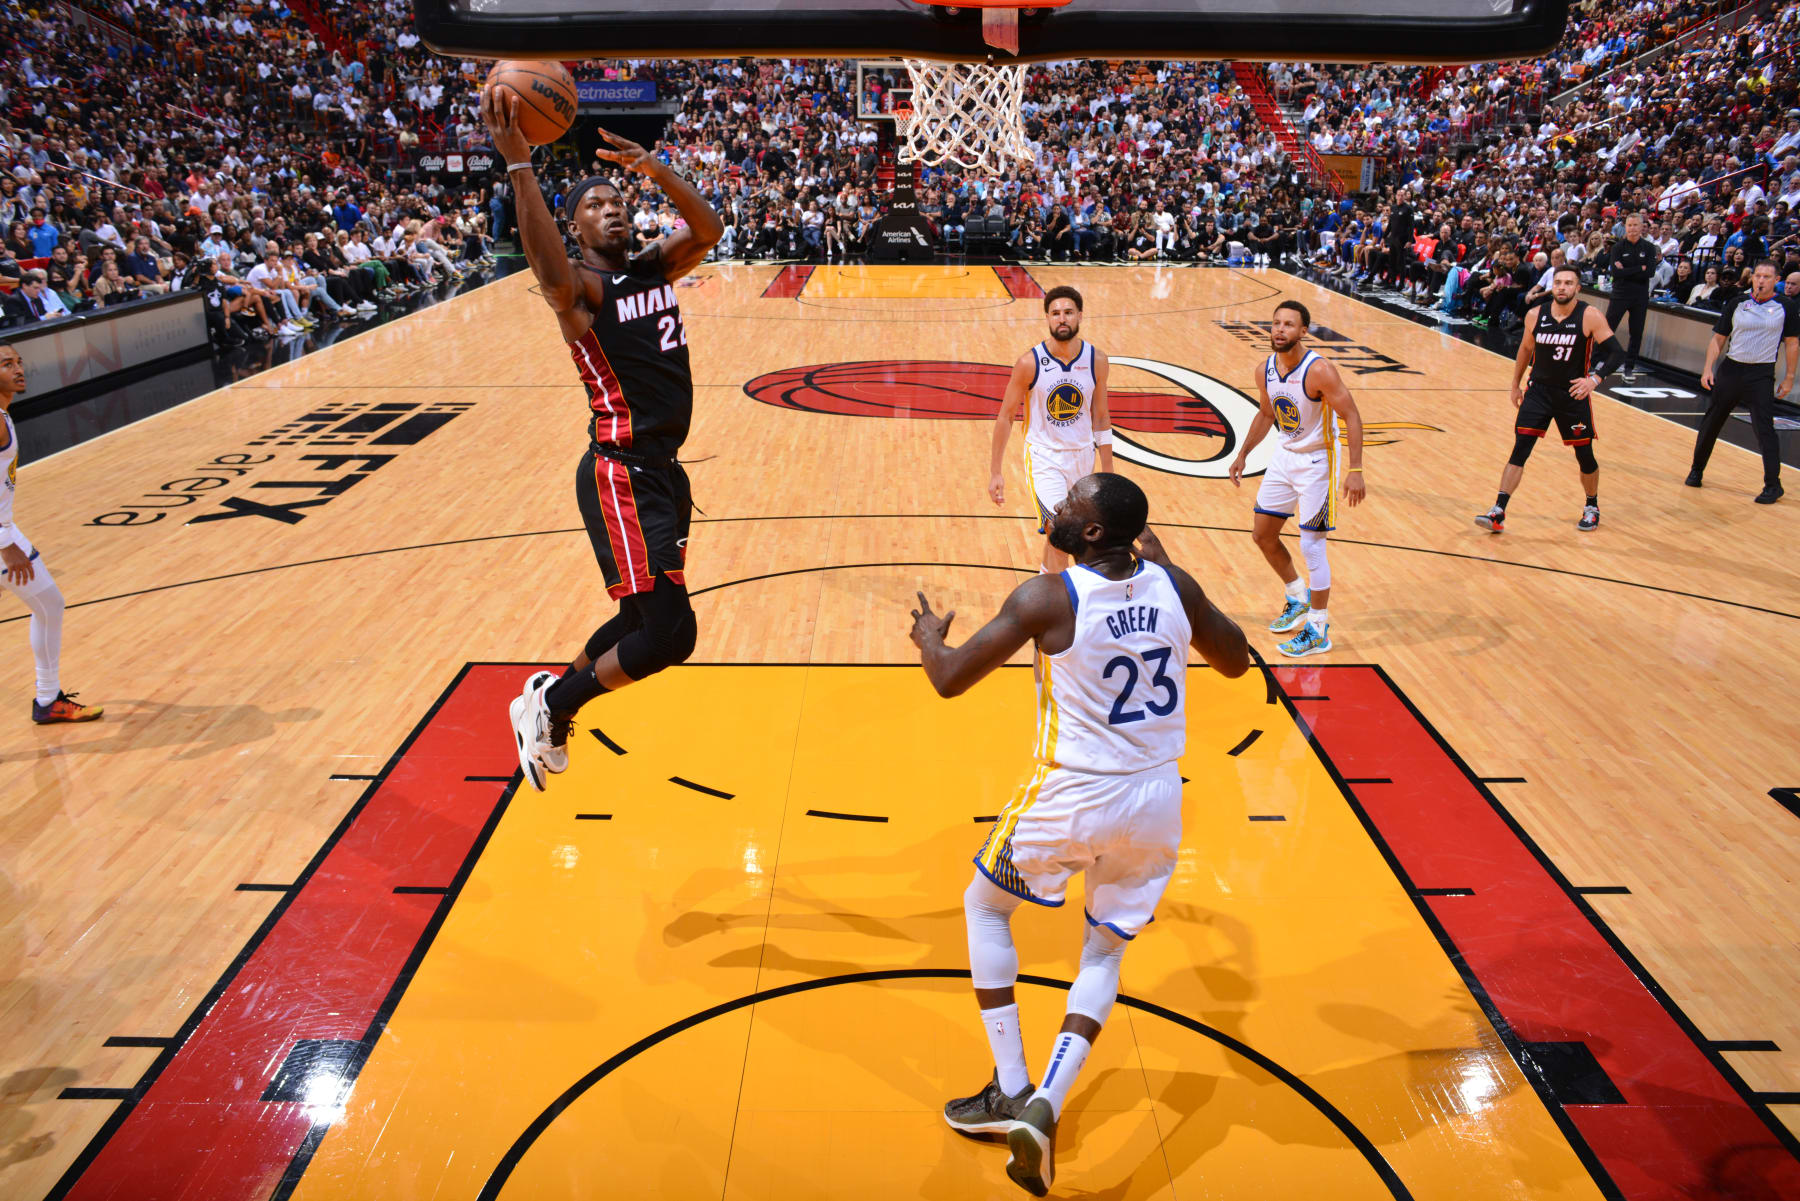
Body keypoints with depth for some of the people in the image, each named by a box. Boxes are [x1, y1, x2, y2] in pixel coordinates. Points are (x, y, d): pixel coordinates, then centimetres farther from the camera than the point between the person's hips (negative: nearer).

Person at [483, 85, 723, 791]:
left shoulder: (654, 267, 13)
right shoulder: (579, 288, -9)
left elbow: (709, 230, -1)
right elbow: (553, 277, -34)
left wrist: (655, 169, -13)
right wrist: (518, 165, -39)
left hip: (664, 468, 8)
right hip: (621, 474, -8)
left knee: (645, 619, 19)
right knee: (671, 632, -14)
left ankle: (554, 697, 39)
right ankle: (548, 706, 7)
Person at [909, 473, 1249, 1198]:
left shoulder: (1048, 599, -16)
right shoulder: (1174, 587, -3)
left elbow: (950, 680, -12)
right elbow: (1234, 662, 14)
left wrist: (928, 636, 11)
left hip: (1071, 798, -4)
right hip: (1156, 800, 5)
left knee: (985, 905, 22)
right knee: (1106, 948, 22)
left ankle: (1011, 1093, 21)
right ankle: (1045, 1107, 8)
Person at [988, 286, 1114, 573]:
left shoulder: (1096, 360, -7)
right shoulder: (1029, 363, -16)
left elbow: (1101, 416, 4)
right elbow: (1006, 416, -7)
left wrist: (1108, 472, 6)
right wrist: (995, 473, -7)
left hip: (1082, 455, 4)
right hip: (1044, 456, -4)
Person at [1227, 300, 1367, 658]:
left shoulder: (1319, 370, -23)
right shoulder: (1265, 370, -2)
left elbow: (1351, 417, -22)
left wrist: (1355, 470, -28)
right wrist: (1243, 454, 16)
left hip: (1317, 461, -7)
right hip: (1285, 456, 7)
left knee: (1311, 546, -6)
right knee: (1262, 534, 13)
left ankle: (1319, 631, 7)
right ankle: (1298, 598, 36)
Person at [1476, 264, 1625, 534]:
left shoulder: (1590, 316, -12)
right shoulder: (1535, 315, -3)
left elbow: (1615, 352, -12)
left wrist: (1595, 379, -28)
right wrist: (1516, 385, 19)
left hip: (1574, 394, -1)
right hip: (1539, 390, 2)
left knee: (1584, 455, 9)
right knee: (1520, 449, -10)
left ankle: (1592, 507, 34)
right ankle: (1498, 513, -12)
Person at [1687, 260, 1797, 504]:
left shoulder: (1785, 309, -1)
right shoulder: (1736, 305, 3)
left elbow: (1792, 344, 4)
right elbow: (1718, 339, 7)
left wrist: (1789, 378, 1)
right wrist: (1708, 368, -5)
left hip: (1761, 375, -3)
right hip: (1730, 370, 3)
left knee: (1764, 428, -9)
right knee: (1711, 422, 9)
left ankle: (1773, 485, -2)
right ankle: (1697, 470, 28)